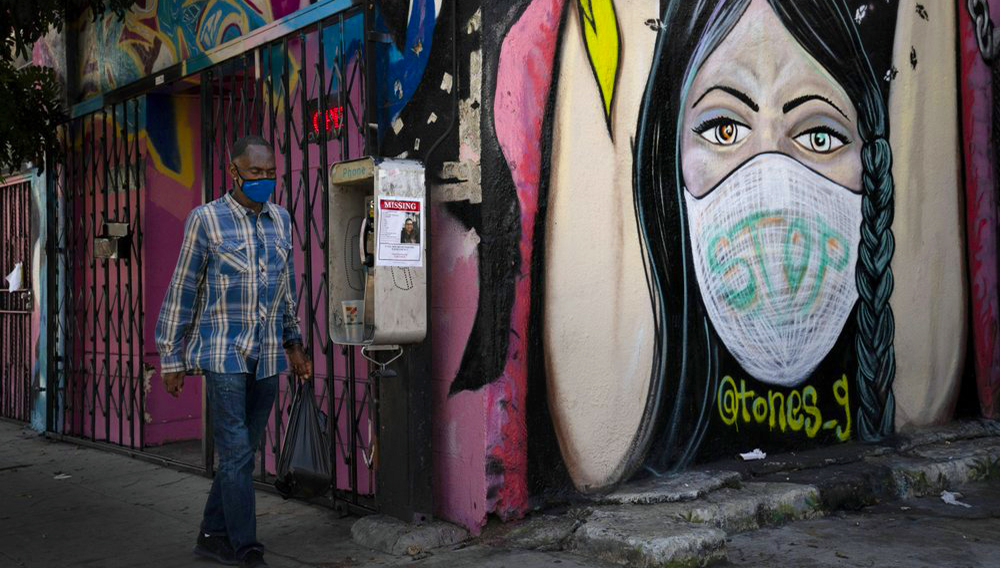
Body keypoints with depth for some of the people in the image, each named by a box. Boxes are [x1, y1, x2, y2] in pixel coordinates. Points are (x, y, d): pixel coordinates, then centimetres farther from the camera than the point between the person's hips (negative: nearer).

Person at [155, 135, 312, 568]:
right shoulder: (206, 219, -4)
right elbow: (182, 292, -1)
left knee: (240, 452, 10)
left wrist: (294, 345, 20)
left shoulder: (281, 220, 10)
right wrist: (172, 359, -1)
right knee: (236, 453, -6)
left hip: (267, 357, 5)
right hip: (223, 353, -5)